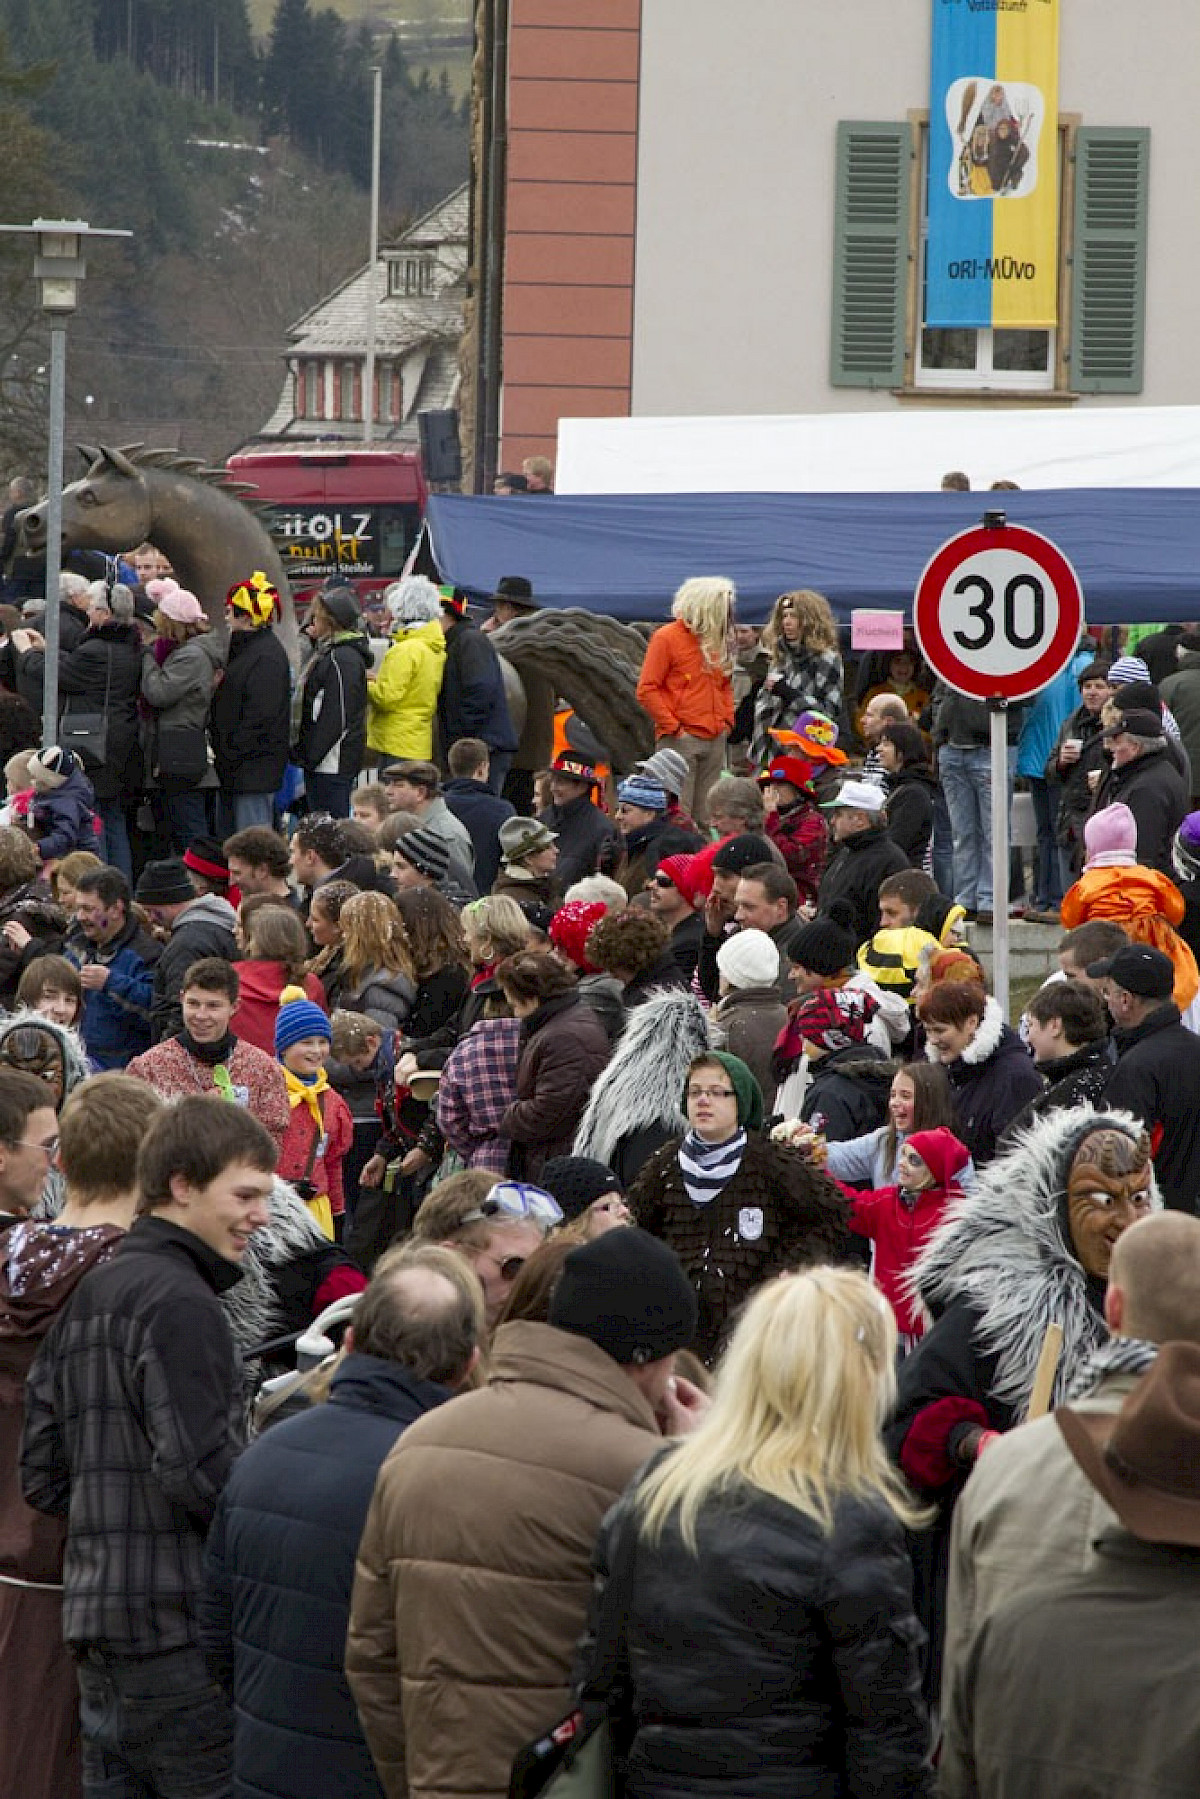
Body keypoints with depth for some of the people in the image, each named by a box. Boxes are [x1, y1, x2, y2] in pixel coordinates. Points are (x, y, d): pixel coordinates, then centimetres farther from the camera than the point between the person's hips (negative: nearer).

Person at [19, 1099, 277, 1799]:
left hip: (98, 1614, 9)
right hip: (177, 1623, -9)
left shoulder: (88, 1295, 17)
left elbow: (43, 1477, 19)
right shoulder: (181, 1303, -12)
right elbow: (199, 1471, -21)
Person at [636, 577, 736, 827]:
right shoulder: (667, 638, -5)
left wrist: (727, 720, 12)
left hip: (715, 740, 7)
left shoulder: (718, 641, 15)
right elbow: (647, 691, -8)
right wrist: (673, 728, -12)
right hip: (681, 740, -7)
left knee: (705, 816, 7)